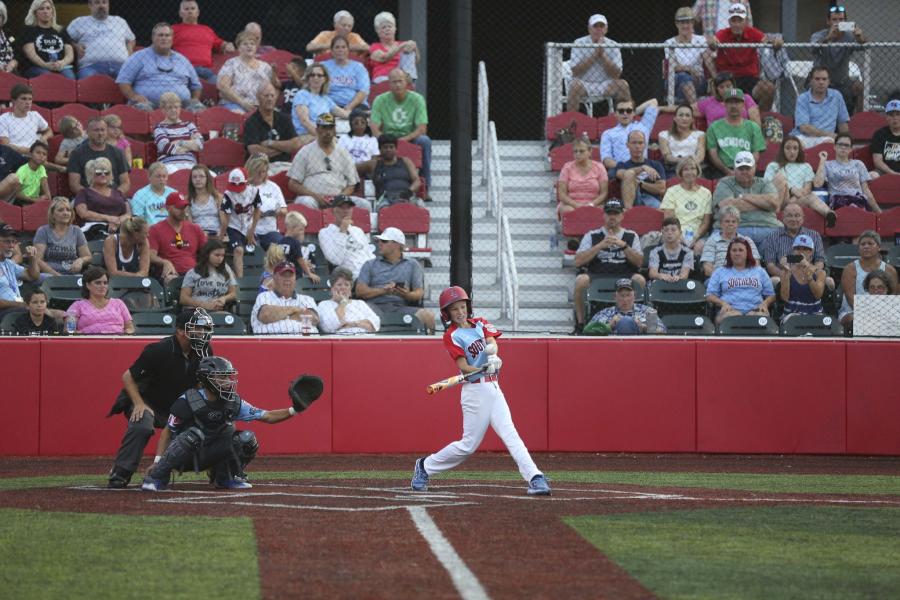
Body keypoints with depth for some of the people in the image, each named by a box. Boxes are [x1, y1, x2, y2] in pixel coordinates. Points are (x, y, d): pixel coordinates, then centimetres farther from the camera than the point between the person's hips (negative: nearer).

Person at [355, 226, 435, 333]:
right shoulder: (370, 265, 21)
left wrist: (407, 295, -14)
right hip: (376, 305, 0)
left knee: (427, 315, -30)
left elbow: (419, 293, 10)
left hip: (401, 307, 0)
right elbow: (360, 291, 8)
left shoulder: (412, 264, 21)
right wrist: (382, 290, -9)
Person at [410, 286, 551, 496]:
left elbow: (492, 342, -6)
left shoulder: (480, 323, 13)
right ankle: (425, 466, 18)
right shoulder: (451, 336, -4)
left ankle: (535, 478, -16)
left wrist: (492, 353, -29)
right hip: (475, 391, -5)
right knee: (468, 445, -1)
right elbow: (464, 368, -14)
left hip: (493, 388, 5)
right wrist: (485, 369, -30)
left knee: (510, 434, -7)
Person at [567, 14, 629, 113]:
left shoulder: (613, 46, 2)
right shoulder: (579, 43, -2)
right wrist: (594, 54, -17)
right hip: (584, 85, -2)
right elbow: (575, 71, -13)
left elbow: (616, 75, -6)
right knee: (575, 85, -35)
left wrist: (603, 55, -16)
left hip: (606, 86, 2)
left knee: (623, 84, -24)